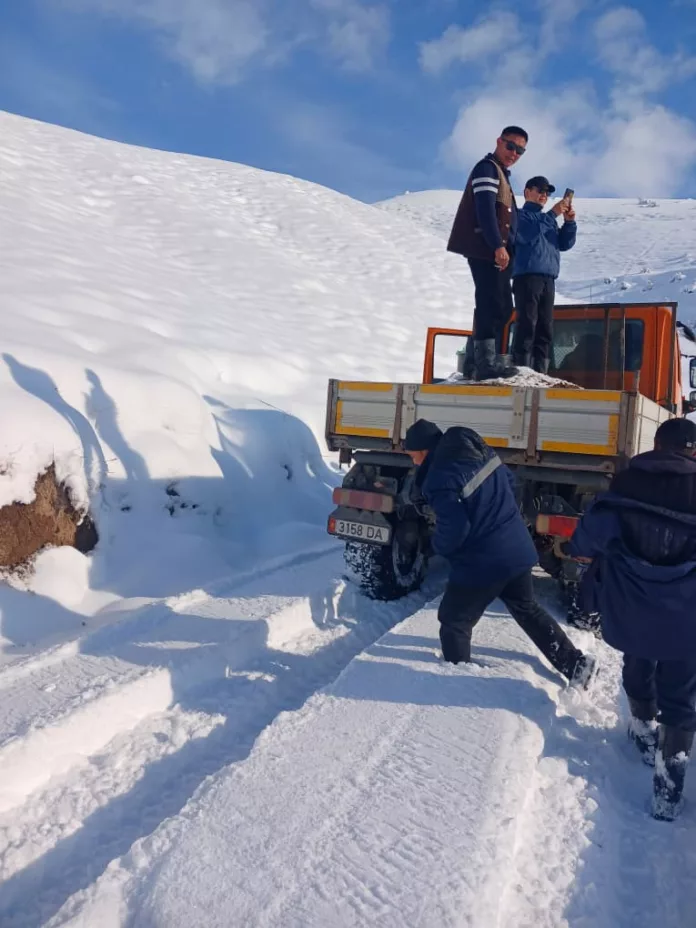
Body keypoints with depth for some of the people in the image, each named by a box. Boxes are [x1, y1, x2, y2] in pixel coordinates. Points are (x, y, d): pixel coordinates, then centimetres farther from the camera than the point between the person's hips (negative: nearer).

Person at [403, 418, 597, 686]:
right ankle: (576, 664, 34)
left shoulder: (440, 477, -22)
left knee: (453, 622, 11)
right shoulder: (477, 450, 3)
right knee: (527, 609, 27)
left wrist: (439, 547, -4)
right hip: (518, 549, 9)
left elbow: (453, 529, -25)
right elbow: (508, 481, 16)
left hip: (481, 563, -9)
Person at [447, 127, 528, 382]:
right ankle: (486, 362, -15)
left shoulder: (502, 174, 27)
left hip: (495, 252, 10)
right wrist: (498, 246, -24)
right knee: (492, 305, -14)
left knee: (501, 308, 10)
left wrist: (505, 249, 17)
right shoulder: (487, 168, -4)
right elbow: (485, 211, -17)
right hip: (486, 250, -10)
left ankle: (477, 359, 13)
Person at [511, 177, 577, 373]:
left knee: (545, 327, 1)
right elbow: (529, 235, -13)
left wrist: (569, 221, 4)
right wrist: (553, 214, -11)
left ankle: (540, 372, 1)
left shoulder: (548, 219, 26)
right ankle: (521, 370, -17)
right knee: (527, 324, -14)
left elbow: (565, 244, 18)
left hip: (548, 279, 7)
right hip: (527, 276, -7)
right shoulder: (520, 215, 7)